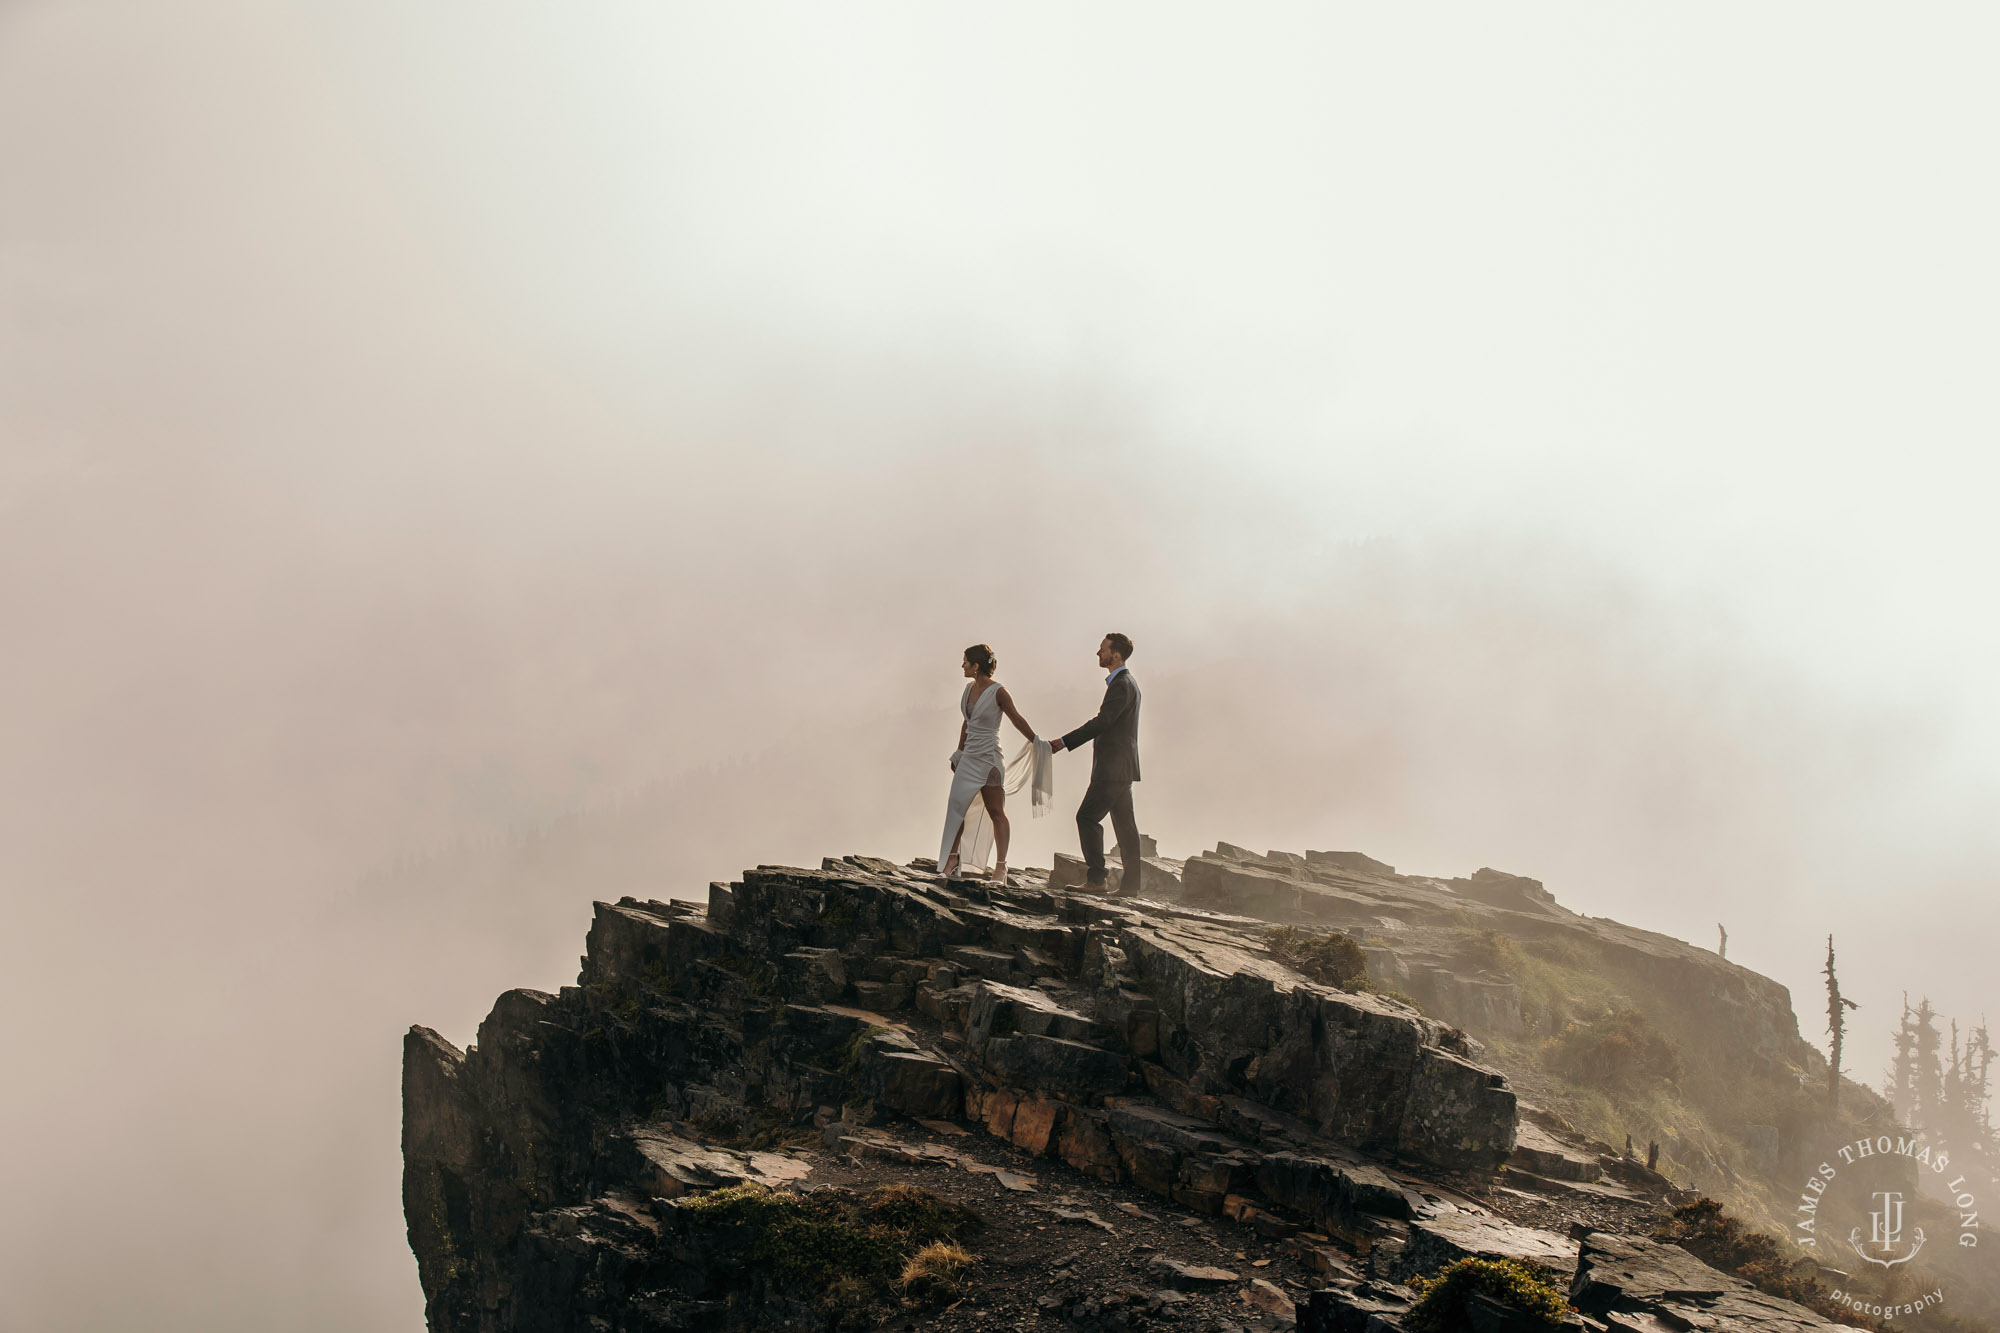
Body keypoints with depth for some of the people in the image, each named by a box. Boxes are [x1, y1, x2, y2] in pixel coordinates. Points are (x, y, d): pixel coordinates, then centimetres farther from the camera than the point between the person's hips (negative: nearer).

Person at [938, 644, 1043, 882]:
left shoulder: (998, 692, -13)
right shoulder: (969, 689, 9)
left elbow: (1017, 719, -5)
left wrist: (1037, 742, -4)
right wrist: (959, 752, 25)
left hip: (988, 759, -7)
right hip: (969, 757, 7)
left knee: (996, 813, -2)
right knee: (956, 806, 2)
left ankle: (1001, 867, 1)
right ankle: (952, 857, 11)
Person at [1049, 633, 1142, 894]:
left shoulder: (1121, 685, -15)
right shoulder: (1126, 682, 18)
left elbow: (1102, 722, -22)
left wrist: (1065, 742, -20)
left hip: (1114, 767, -11)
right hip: (1120, 767, 11)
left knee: (1087, 816, -11)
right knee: (1124, 823, 9)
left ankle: (1096, 877, -14)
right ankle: (1130, 884, 9)